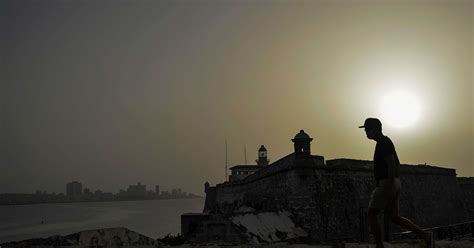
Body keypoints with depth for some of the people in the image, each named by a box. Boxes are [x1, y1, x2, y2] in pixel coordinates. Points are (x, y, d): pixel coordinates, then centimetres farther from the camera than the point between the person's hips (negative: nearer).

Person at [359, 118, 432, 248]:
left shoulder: (383, 143, -14)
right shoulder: (385, 142, 18)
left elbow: (392, 165, -22)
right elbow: (396, 164, 25)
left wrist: (390, 187, -26)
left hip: (387, 184, -10)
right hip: (394, 184, 10)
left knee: (371, 215, -3)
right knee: (394, 217, 12)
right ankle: (425, 235, 7)